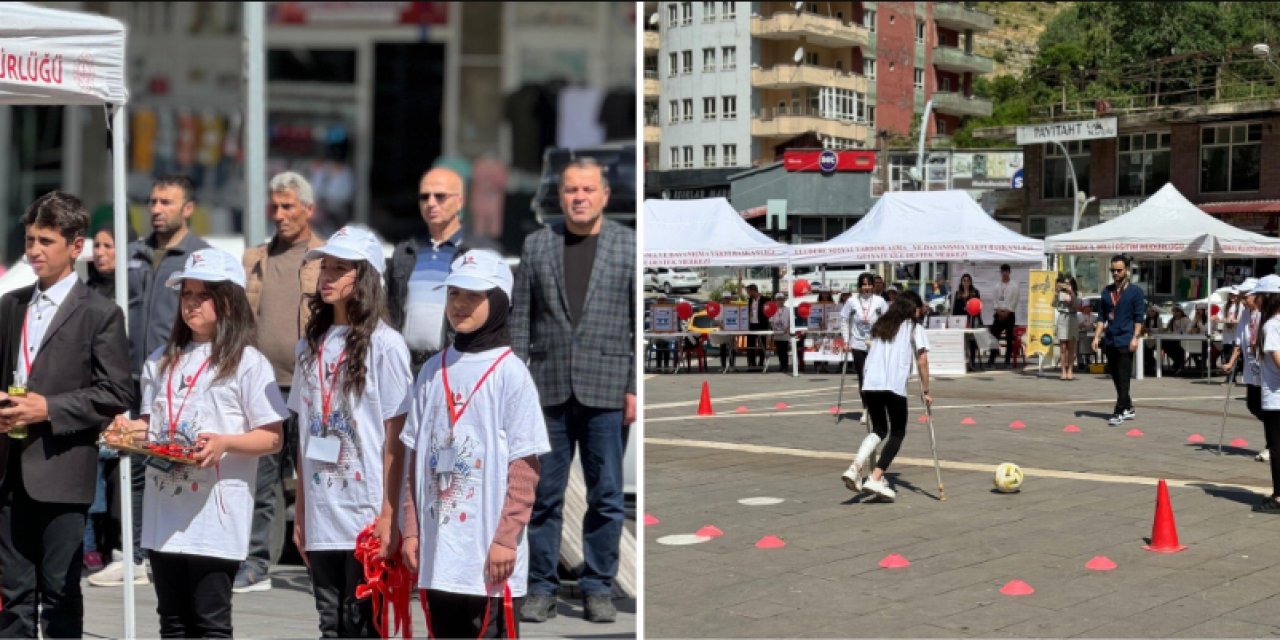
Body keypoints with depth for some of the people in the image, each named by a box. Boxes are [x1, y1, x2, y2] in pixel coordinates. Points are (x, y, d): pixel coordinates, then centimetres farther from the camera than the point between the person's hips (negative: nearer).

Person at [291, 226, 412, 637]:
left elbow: (395, 438, -8)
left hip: (365, 518, -6)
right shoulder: (311, 344, 12)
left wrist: (389, 515, -12)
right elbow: (306, 433, 13)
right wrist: (300, 511, 11)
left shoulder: (384, 344, -6)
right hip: (321, 517, 6)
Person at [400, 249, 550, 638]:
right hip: (436, 550, 6)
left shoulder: (510, 372, -6)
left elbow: (525, 468, -8)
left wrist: (506, 538, -12)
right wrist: (411, 529, 8)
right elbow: (416, 459, 13)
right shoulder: (433, 371, 10)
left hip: (489, 558, -5)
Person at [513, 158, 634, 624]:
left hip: (605, 390, -1)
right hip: (549, 388, 1)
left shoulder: (629, 245, 3)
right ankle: (542, 588, 14)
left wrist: (635, 387, -4)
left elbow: (642, 321, 1)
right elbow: (521, 318, 7)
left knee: (606, 496, 4)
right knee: (544, 495, 5)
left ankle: (598, 588, 14)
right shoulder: (536, 245, 7)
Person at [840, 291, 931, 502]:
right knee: (897, 433, 8)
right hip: (895, 386, -5)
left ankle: (855, 468, -5)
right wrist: (926, 391, 6)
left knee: (879, 430, 18)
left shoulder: (881, 325, 23)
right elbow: (922, 361, 1)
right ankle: (876, 478, -6)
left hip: (870, 384, 5)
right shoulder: (914, 328, 8)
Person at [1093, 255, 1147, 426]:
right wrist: (1097, 336, 5)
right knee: (1116, 378, 10)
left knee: (1123, 378, -8)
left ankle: (1119, 412, -9)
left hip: (1125, 341, -6)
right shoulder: (1107, 291, 13)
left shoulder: (1135, 291, -1)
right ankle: (1128, 409, 22)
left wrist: (1135, 338, -14)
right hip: (1110, 341, 6)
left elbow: (1139, 317, -5)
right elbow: (1101, 316, 13)